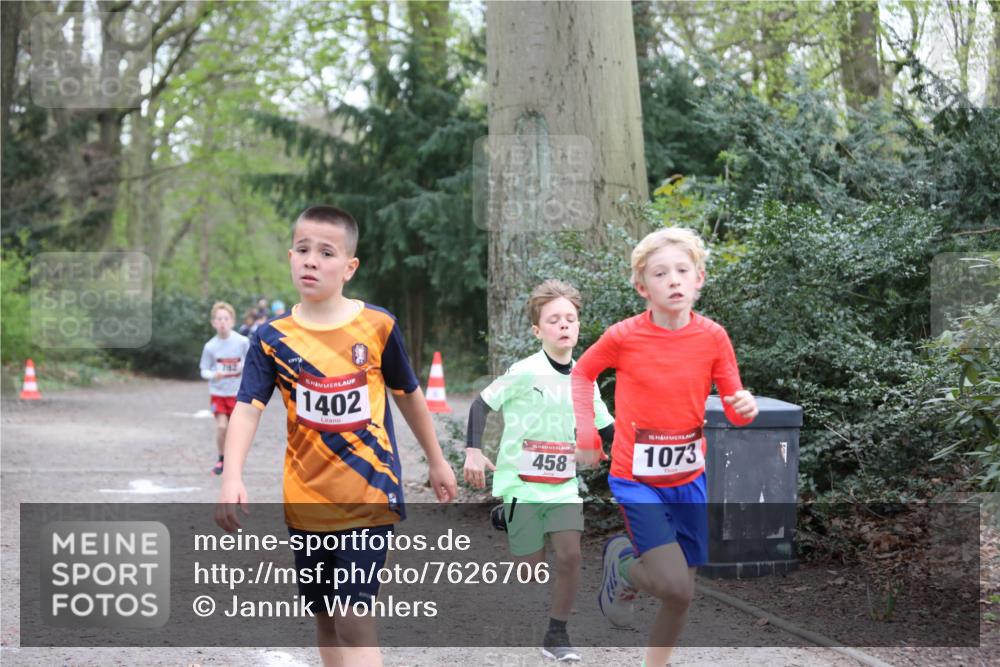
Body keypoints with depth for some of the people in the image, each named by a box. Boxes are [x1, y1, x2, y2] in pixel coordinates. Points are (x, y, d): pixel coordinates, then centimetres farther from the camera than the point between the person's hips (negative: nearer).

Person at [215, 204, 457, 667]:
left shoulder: (377, 326, -5)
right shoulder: (272, 339, -3)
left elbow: (409, 396, 8)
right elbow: (247, 409, -13)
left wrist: (436, 460, 18)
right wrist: (232, 478, -29)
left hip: (370, 494, -3)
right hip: (307, 500, 3)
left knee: (354, 618, -11)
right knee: (325, 618, 14)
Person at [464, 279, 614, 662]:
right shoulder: (525, 373, -12)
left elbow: (606, 429, 14)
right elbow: (482, 403, -7)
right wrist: (473, 451, -17)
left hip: (564, 485, 4)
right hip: (522, 484, -4)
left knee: (570, 556, -10)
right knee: (533, 567, -2)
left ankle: (557, 635, 5)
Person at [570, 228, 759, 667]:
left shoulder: (713, 337, -8)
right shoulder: (624, 337, -14)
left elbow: (734, 410, -1)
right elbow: (582, 372, 5)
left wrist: (745, 408, -24)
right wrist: (586, 434, -1)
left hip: (689, 478, 4)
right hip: (635, 479, -4)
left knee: (680, 594, 11)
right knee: (676, 588, -15)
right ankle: (621, 562, 17)